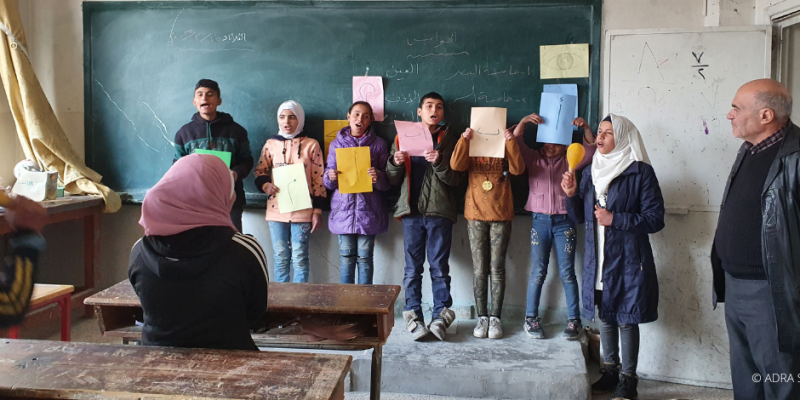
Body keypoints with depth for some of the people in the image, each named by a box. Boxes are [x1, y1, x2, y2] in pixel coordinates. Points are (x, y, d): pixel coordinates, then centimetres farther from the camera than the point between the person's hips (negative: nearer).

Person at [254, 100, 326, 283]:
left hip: (302, 211, -2)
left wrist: (317, 210, -4)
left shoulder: (311, 145, 0)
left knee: (299, 259, 2)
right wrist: (264, 184, -10)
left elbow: (318, 180, 0)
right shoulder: (270, 144, 6)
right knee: (280, 258, 8)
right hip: (276, 210, 2)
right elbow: (260, 171, 13)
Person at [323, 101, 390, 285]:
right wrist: (330, 177, -13)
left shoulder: (378, 144, 5)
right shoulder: (337, 143, 10)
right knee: (346, 257, 3)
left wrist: (378, 177, -20)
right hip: (343, 209, 1)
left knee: (365, 257, 1)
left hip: (368, 209, -1)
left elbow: (387, 182, 2)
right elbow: (328, 182, 10)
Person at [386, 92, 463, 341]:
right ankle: (413, 316, 9)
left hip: (440, 212, -1)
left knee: (439, 267, 1)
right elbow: (393, 180, 11)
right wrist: (395, 163, -10)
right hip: (411, 211, 1)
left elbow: (455, 180, -1)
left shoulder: (449, 139, 8)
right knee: (412, 268, 4)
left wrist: (439, 162, -17)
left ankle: (440, 316, 8)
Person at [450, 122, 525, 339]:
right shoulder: (472, 148, 8)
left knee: (497, 268, 1)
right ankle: (482, 317, 9)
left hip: (501, 215, 0)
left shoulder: (505, 148, 7)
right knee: (479, 269, 2)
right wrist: (464, 139, -19)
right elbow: (456, 165, -11)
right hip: (476, 215, 0)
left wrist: (511, 142, -18)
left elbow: (518, 168, -11)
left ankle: (495, 317, 8)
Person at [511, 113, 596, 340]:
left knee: (567, 273, 1)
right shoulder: (533, 158, 6)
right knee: (538, 272, 2)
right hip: (540, 221, 0)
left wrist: (586, 129, -20)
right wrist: (523, 122, -22)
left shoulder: (569, 161, 6)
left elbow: (590, 150, -5)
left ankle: (574, 320, 7)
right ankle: (531, 318, 11)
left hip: (564, 222, 0)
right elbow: (516, 142, -6)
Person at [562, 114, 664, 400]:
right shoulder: (591, 172, 9)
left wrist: (615, 219, -19)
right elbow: (579, 218, 12)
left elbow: (655, 219, -12)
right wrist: (571, 195, -6)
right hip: (597, 259, 6)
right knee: (605, 315, 15)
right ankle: (610, 370, 29)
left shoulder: (641, 172, -10)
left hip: (628, 260, -6)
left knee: (626, 319, 2)